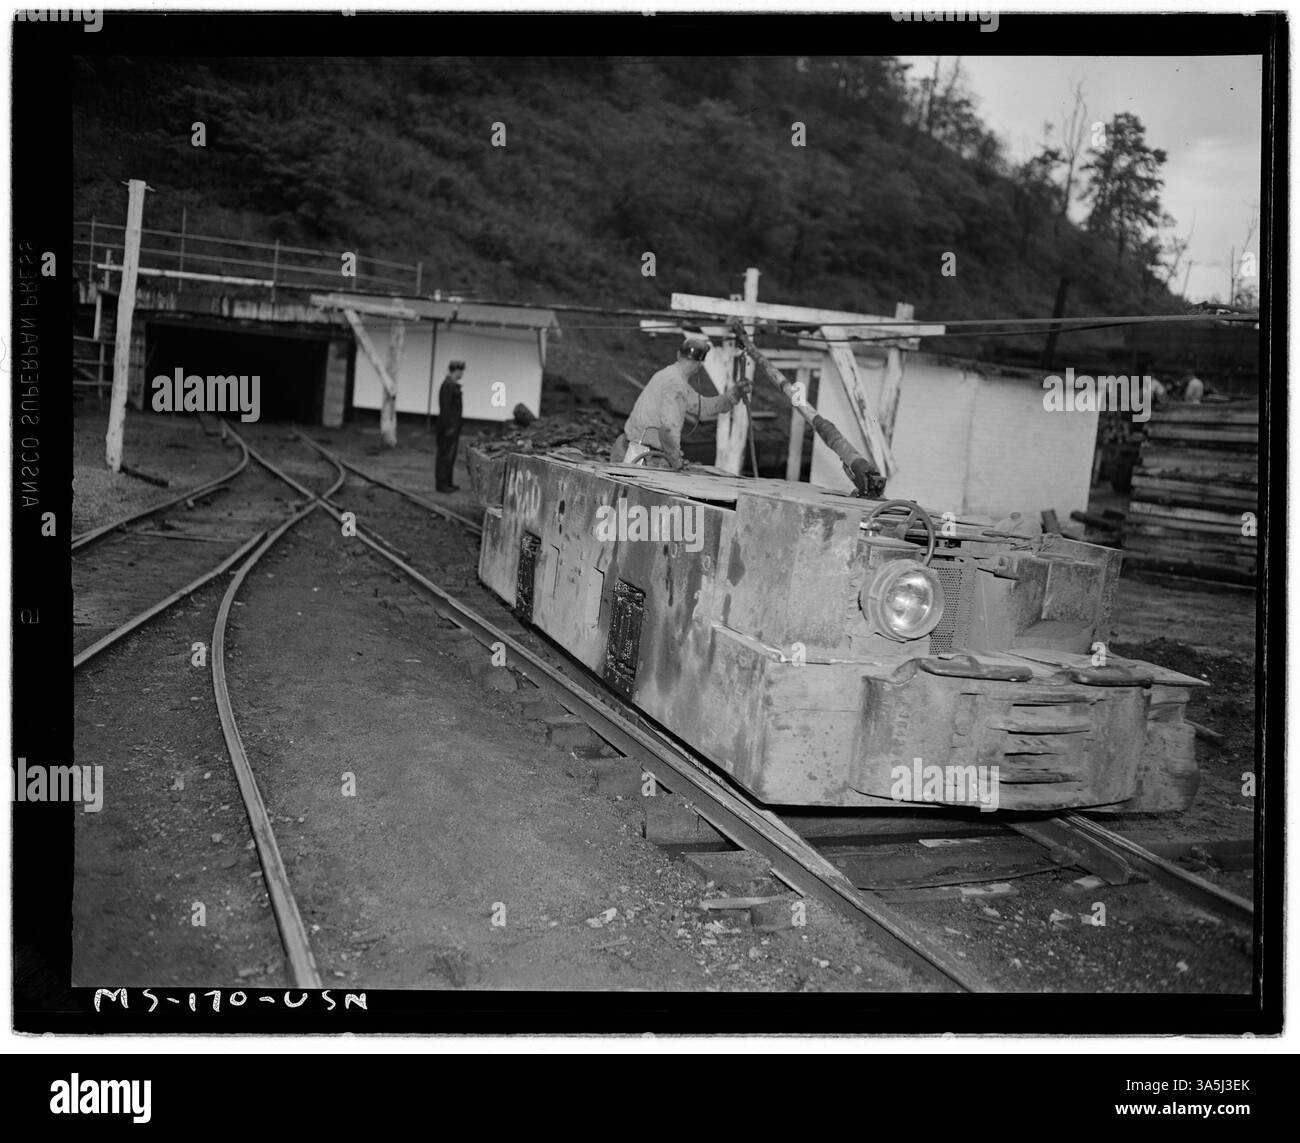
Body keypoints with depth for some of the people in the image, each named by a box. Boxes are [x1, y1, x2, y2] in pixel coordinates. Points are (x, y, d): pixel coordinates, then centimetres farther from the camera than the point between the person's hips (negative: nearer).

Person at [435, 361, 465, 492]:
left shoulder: (453, 385, 13)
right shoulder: (448, 386, -17)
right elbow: (445, 408, -21)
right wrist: (449, 427, -21)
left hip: (452, 426, 10)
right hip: (449, 427, -10)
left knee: (450, 455, 14)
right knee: (445, 455, -5)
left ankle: (447, 482, 21)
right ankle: (441, 484, 0)